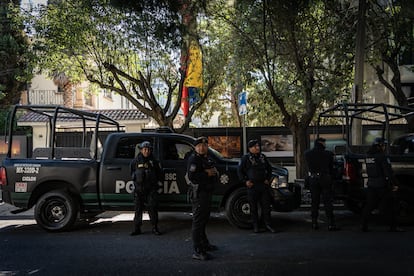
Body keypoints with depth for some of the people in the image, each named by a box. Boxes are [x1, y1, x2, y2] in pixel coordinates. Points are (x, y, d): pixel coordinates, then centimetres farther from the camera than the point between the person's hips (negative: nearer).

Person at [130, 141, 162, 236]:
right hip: (139, 189, 0)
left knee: (153, 208, -1)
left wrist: (154, 181, 8)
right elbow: (132, 174, 15)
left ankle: (155, 228, 7)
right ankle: (137, 229, 12)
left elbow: (158, 174, 15)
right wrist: (137, 181, 8)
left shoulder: (153, 161, 5)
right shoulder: (135, 161, 4)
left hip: (151, 189, 0)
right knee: (138, 209, 5)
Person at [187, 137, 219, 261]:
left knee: (204, 220, 21)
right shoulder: (193, 159, -12)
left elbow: (212, 172, 25)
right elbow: (191, 177, -24)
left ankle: (204, 244, 36)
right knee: (198, 221, -7)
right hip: (198, 193, -10)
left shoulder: (206, 158, 17)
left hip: (207, 192, 10)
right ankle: (197, 251, -4)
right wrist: (207, 174, -20)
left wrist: (215, 172, 1)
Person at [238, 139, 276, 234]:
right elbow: (240, 171, -1)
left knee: (266, 205, 4)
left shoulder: (263, 157, 12)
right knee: (253, 207, 2)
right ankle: (255, 226, 11)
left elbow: (269, 168, 23)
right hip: (252, 186, -4)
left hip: (263, 185, 4)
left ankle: (268, 224, 13)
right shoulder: (246, 158, -2)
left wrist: (268, 179, 11)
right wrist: (245, 181, -9)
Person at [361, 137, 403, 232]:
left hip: (371, 184, 6)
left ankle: (364, 226, 7)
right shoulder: (382, 156, -14)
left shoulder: (368, 156, 8)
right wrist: (394, 184, -15)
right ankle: (393, 226, 12)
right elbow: (389, 172, -16)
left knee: (369, 206, 9)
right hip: (382, 185, -6)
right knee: (390, 206, 7)